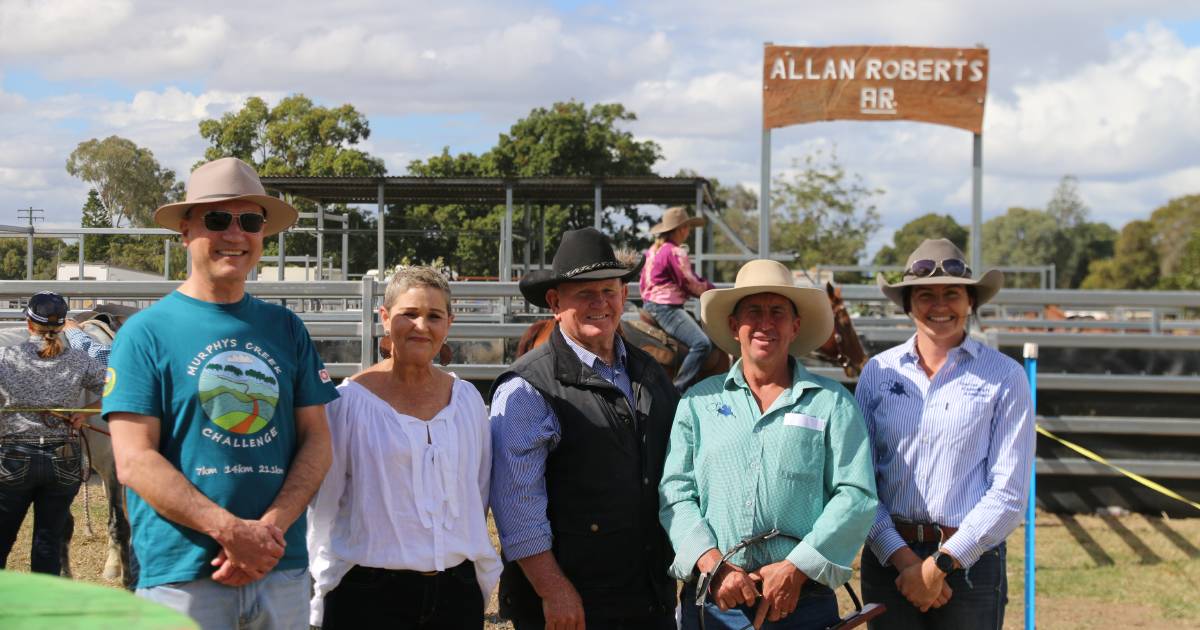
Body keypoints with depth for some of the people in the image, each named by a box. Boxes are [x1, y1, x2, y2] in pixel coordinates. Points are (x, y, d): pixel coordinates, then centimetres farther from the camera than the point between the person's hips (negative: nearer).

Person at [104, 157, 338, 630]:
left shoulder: (286, 329, 10)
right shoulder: (146, 332, -1)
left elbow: (316, 442, 7)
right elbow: (134, 461, -8)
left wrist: (272, 528, -10)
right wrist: (232, 531, -17)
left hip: (284, 569, 3)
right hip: (182, 573, -3)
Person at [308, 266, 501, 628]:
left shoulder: (467, 398, 7)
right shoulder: (350, 400, -6)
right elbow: (322, 504, -1)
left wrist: (484, 576, 13)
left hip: (457, 593, 4)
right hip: (369, 597, -3)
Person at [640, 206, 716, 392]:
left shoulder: (653, 250, 16)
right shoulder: (675, 252, -13)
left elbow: (643, 284, 22)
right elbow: (691, 284, -11)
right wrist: (712, 290, 5)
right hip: (666, 307, -11)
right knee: (702, 343, -22)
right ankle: (679, 391, -27)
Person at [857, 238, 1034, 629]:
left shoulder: (1004, 377, -2)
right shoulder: (878, 372, 4)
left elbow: (1009, 494, -6)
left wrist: (941, 563, -12)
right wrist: (901, 556, -11)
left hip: (970, 560, -2)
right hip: (888, 558, 2)